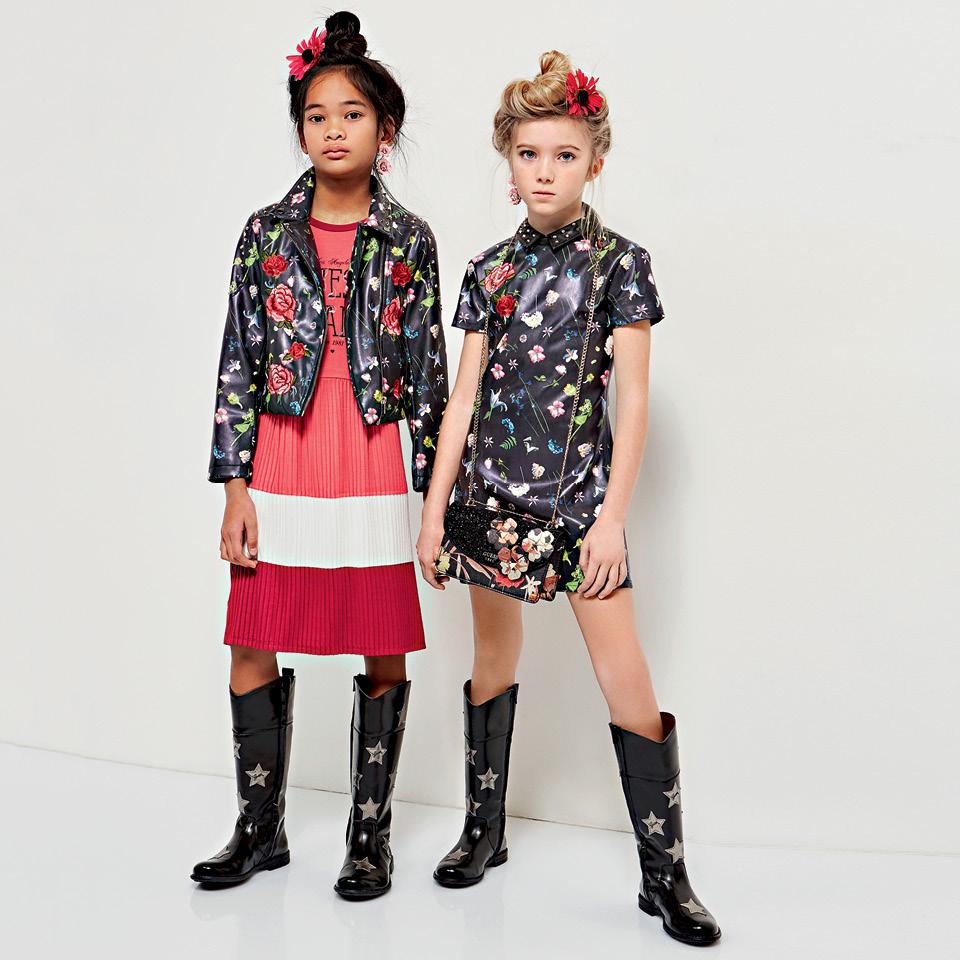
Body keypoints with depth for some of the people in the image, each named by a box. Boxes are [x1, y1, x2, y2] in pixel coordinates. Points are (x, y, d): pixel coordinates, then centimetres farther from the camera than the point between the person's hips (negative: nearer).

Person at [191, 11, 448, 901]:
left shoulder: (407, 240, 4)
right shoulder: (267, 232, 5)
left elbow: (428, 370, 5)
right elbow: (239, 361, 4)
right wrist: (234, 485, -2)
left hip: (372, 478, -1)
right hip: (279, 473, 1)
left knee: (384, 659, 5)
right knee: (253, 652, 6)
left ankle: (371, 835, 22)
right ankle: (260, 829, 26)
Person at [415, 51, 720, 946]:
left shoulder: (619, 262, -1)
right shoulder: (490, 269, 7)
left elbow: (632, 398, -4)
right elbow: (464, 395, 7)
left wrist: (613, 514, -10)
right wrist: (435, 504, 3)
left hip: (579, 485, -3)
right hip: (491, 484, 3)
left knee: (626, 679, -5)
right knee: (493, 661, 14)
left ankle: (665, 873, 8)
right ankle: (484, 828, 33)